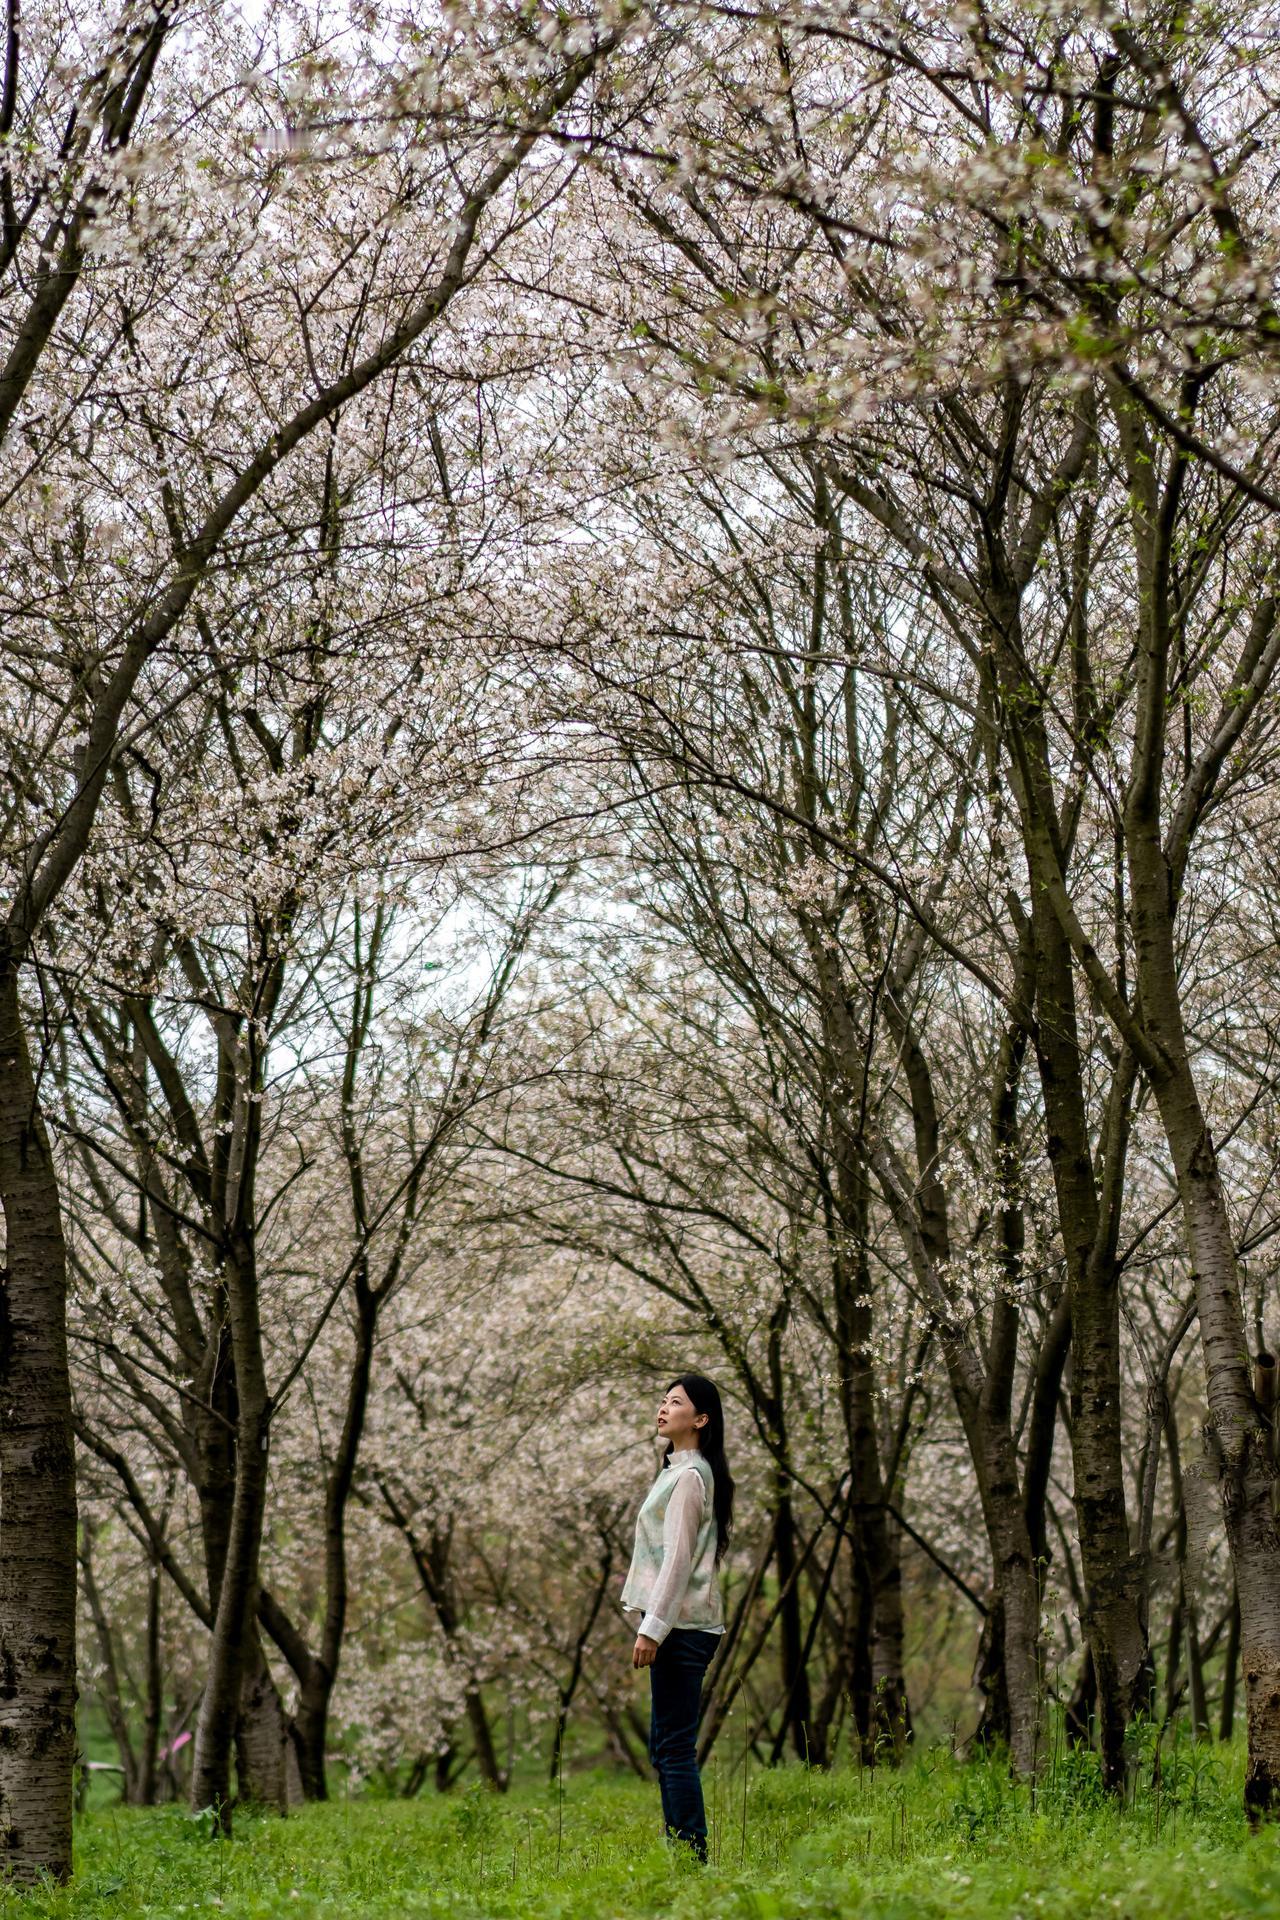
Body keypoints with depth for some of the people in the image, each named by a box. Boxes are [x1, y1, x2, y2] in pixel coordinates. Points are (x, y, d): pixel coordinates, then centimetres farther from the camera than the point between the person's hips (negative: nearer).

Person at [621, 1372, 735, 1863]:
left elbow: (678, 1558, -17)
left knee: (675, 1744, -9)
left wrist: (652, 1628, -19)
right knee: (665, 1744, 13)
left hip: (681, 1626, -10)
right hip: (678, 1622, 10)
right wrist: (652, 1622, 20)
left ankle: (691, 1850, -9)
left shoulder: (689, 1476, -12)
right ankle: (678, 1844, 16)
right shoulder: (680, 1471, 19)